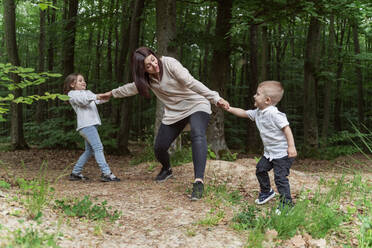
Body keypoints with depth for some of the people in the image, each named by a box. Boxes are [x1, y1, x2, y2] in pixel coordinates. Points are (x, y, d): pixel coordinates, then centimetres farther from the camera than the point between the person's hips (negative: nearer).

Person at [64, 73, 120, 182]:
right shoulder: (72, 94, 3)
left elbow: (98, 100, 14)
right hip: (85, 124, -9)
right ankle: (106, 173, -20)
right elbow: (83, 100, -16)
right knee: (98, 147, -15)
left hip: (91, 124, 9)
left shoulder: (87, 92, 28)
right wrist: (97, 96, -29)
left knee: (89, 150, 12)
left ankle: (75, 173, 19)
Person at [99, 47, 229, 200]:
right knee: (159, 148, 3)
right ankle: (166, 170, 39)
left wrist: (215, 98, -32)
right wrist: (112, 93, 33)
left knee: (198, 135, -34)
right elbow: (132, 87, 21)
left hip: (196, 105, -6)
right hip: (174, 112, 6)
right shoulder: (146, 79, 0)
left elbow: (191, 83, -26)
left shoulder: (169, 63, -18)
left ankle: (199, 181, -45)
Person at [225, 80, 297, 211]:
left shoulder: (274, 114, -23)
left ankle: (286, 203, -1)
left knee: (280, 177, -11)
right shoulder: (258, 112, 6)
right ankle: (266, 192, 38)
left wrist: (291, 146, -27)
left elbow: (286, 128, -24)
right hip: (269, 152, 10)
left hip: (282, 153, -9)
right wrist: (229, 109, 13)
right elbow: (244, 113, 19)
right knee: (260, 169, 17)